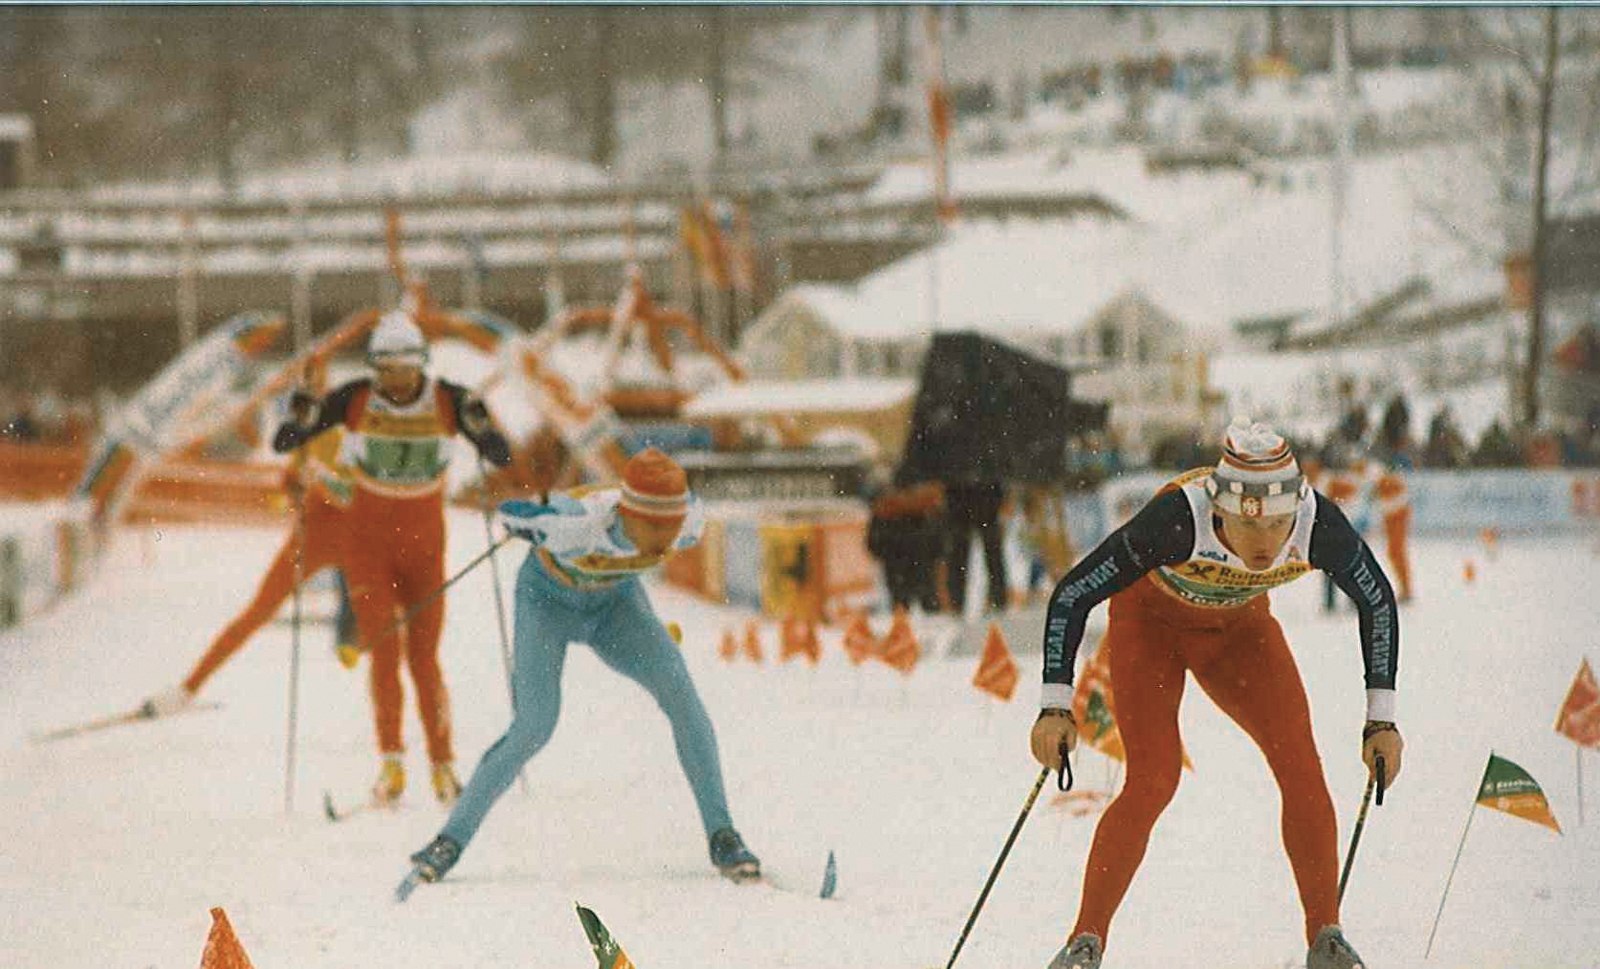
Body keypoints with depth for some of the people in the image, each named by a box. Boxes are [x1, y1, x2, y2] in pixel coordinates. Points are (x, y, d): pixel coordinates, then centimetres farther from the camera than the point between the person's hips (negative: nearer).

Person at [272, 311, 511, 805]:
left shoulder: (448, 402, -8)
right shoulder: (355, 400, -9)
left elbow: (503, 457, -8)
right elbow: (281, 444, -7)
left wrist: (480, 427, -27)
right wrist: (303, 420, -28)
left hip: (425, 542, 0)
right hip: (368, 540, 0)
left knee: (424, 657, 0)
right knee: (384, 651, -11)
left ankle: (443, 765, 11)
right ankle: (391, 764, -7)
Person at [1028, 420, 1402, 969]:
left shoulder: (1320, 527, -30)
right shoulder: (1177, 520, -39)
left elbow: (1377, 602, -9)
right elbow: (1072, 596, -29)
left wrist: (1382, 717, -9)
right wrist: (1055, 705, -32)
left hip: (1238, 625, 3)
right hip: (1148, 620, -3)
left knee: (1301, 768, -12)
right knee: (1153, 780, -19)